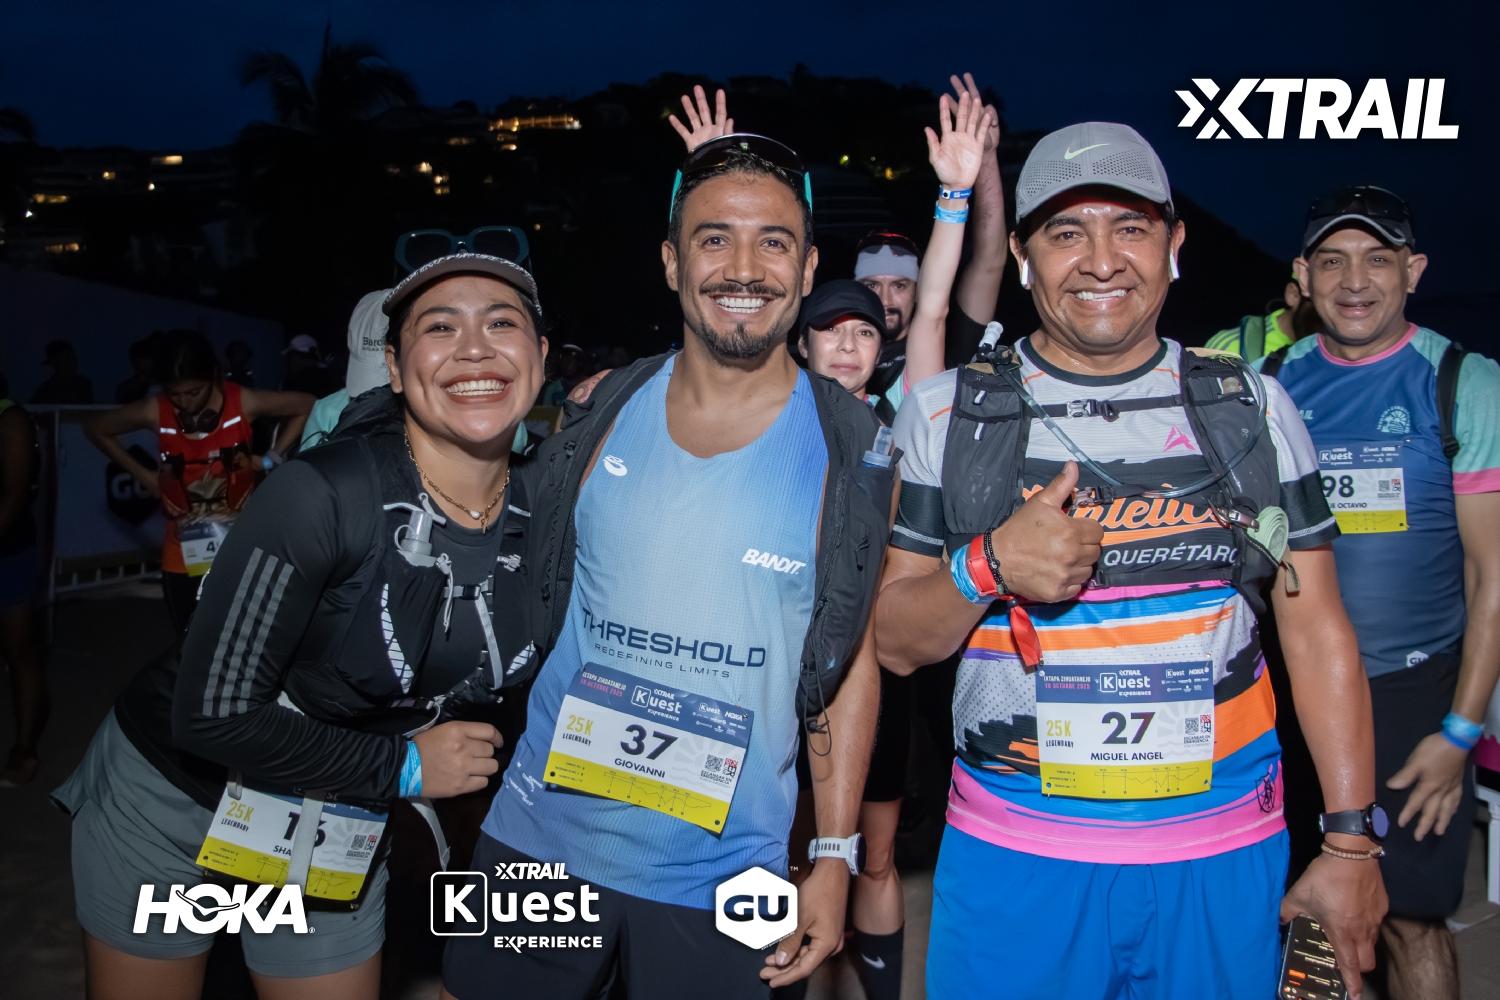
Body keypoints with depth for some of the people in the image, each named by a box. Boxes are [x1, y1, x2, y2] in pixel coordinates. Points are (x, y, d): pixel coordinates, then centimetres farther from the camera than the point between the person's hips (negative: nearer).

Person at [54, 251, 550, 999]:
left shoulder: (543, 517, -11)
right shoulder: (323, 494, -28)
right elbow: (212, 716, -25)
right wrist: (402, 767, -19)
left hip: (342, 825, 4)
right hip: (173, 796, -3)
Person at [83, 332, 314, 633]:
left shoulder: (243, 402, -13)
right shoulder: (155, 411, -9)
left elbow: (307, 406, -2)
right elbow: (96, 429, 9)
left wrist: (271, 458, -6)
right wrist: (143, 474, 3)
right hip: (182, 560, 1)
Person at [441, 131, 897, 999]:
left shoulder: (855, 454, -6)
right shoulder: (601, 413, -1)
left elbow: (853, 659, 0)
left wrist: (837, 855, -2)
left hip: (721, 883, -2)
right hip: (541, 840, 2)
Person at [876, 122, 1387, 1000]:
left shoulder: (1255, 408, 3)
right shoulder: (946, 415, -1)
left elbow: (1318, 634, 5)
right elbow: (897, 643, 0)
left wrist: (1352, 845, 2)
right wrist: (987, 565, -19)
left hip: (1225, 859, 1)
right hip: (1012, 858, -1)